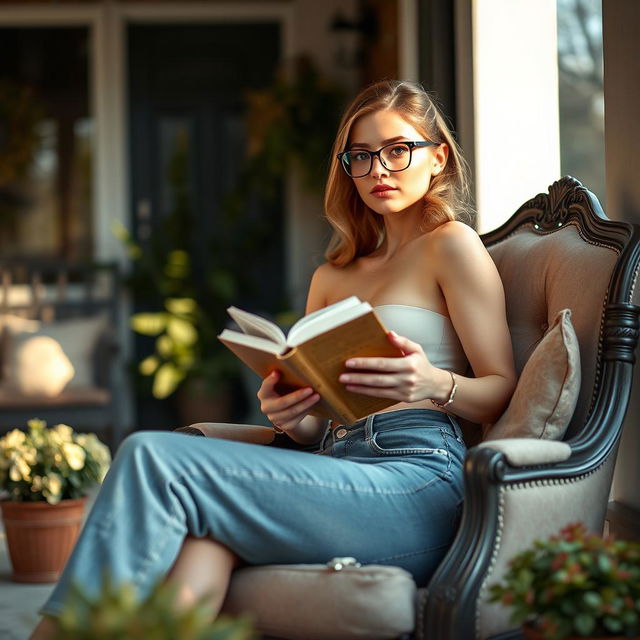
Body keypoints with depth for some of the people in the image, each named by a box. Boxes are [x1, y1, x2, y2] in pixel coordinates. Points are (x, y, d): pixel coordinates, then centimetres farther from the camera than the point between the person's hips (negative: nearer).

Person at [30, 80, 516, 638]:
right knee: (202, 546, -29)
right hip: (340, 472, 6)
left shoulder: (452, 245, 9)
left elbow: (503, 391, 2)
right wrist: (288, 415, 0)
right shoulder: (331, 278, 28)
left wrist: (433, 384, -20)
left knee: (153, 457, -20)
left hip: (415, 483, -6)